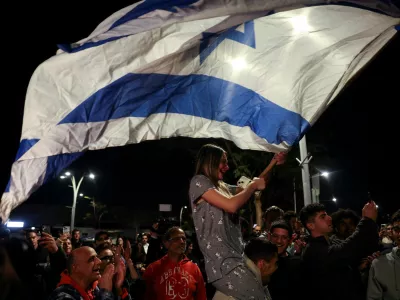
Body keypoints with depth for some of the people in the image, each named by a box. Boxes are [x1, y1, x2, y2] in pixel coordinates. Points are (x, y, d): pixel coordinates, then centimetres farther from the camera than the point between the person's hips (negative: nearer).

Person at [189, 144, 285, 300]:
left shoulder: (222, 187, 20)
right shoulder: (199, 182, -4)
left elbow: (252, 188, 31)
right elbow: (232, 205, -16)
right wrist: (253, 185, -2)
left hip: (236, 257, 8)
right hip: (222, 261, -8)